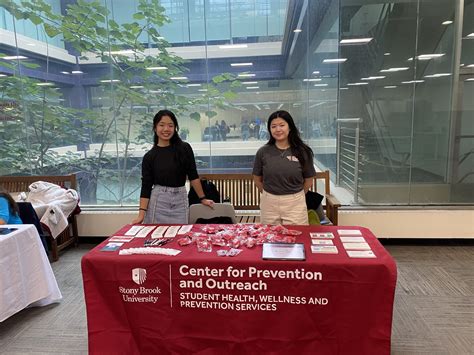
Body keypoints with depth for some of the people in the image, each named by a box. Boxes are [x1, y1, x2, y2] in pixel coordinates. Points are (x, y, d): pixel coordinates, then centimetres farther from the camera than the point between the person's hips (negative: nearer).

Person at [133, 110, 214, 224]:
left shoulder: (184, 148, -1)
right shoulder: (149, 156, -1)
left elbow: (193, 176, 4)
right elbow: (146, 186, -3)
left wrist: (202, 198, 6)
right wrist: (141, 214, -10)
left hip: (180, 201, 1)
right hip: (158, 202, 0)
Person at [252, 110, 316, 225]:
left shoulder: (302, 152, -5)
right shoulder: (263, 152, -3)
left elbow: (308, 180, 5)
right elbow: (257, 179, 8)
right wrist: (269, 194, 12)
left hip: (295, 203, -1)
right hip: (269, 203, 1)